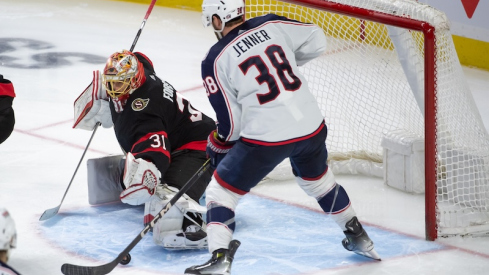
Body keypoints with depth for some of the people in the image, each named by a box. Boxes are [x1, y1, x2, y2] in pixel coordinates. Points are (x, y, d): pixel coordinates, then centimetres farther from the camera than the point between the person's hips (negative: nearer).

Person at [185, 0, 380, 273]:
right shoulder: (271, 25, 3)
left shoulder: (216, 60, -6)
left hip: (266, 138, -5)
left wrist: (217, 146, 15)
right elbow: (317, 41, 13)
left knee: (221, 189, 9)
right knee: (318, 179, 32)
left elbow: (230, 122, -4)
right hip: (311, 126, 5)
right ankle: (358, 238, 42)